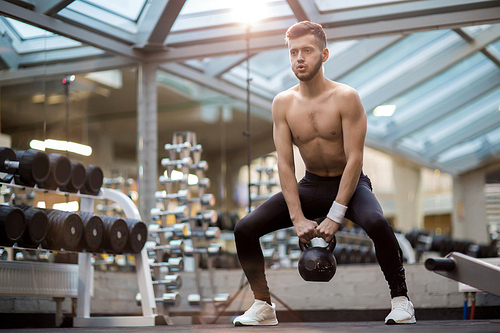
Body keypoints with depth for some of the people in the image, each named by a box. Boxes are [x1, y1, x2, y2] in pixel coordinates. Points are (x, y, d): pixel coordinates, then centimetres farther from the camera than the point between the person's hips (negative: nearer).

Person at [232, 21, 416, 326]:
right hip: (310, 185, 4)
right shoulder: (283, 103, -5)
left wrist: (335, 216, -24)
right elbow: (285, 163, -6)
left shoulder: (346, 98, -16)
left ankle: (401, 300, -15)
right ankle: (264, 307, 5)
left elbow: (354, 159, -18)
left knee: (377, 223, -37)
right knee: (244, 229, -12)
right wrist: (298, 218, -16)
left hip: (350, 184, -4)